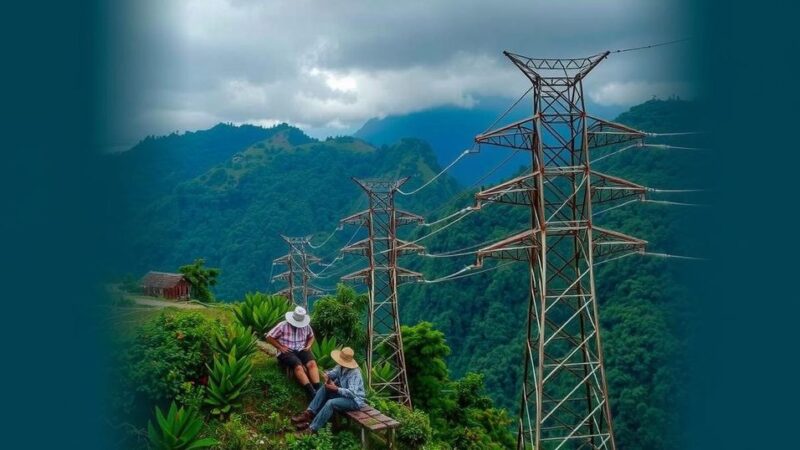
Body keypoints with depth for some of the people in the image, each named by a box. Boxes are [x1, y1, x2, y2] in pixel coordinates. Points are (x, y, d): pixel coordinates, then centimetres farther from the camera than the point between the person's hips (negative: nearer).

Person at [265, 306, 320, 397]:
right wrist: (280, 347, -9)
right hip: (287, 352, -4)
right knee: (298, 366, -33)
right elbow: (269, 337, -1)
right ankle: (311, 391, -45)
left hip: (301, 350, 4)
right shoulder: (283, 325, -5)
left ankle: (318, 388, -41)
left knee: (312, 363, -28)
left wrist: (308, 345, 5)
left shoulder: (306, 326, 6)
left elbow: (311, 337, 26)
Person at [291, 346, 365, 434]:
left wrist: (336, 389, -33)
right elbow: (332, 373, 8)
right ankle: (309, 413, -10)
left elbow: (352, 393, -36)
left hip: (354, 400, -9)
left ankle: (312, 428, -27)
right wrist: (327, 376, -17)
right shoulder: (341, 367, -3)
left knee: (331, 403, -30)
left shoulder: (355, 374, -28)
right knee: (324, 389, -2)